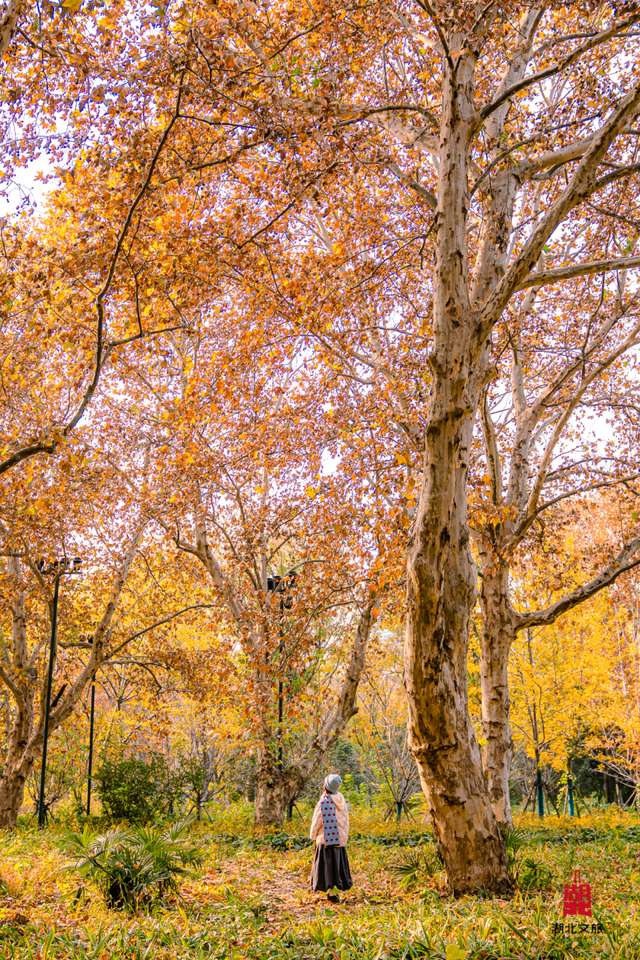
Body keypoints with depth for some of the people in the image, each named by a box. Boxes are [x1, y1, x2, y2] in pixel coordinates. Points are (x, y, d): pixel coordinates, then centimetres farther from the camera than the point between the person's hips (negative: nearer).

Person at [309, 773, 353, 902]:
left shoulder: (323, 801, -15)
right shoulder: (341, 800, 1)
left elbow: (317, 820, -9)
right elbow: (346, 820, 6)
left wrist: (313, 835, 5)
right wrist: (344, 836, 16)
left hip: (326, 837, -5)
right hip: (340, 837, 5)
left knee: (327, 864, 3)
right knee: (338, 862, 14)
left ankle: (330, 891, 0)